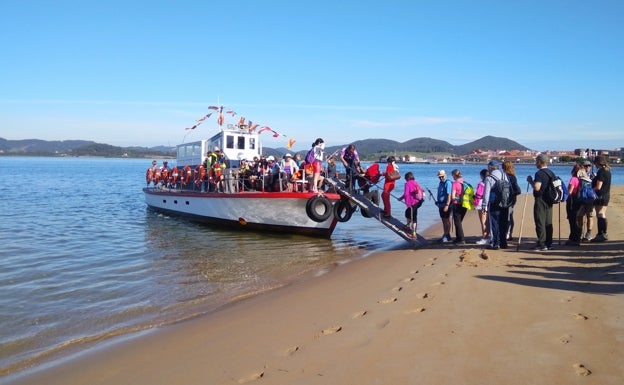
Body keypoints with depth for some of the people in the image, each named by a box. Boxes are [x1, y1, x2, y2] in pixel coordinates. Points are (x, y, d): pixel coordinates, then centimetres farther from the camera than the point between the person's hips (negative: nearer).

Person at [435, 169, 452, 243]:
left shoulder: (448, 183, -14)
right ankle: (445, 235, 22)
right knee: (443, 220, 14)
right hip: (441, 204, 9)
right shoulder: (440, 183, 15)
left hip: (446, 205, -9)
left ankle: (447, 236, 2)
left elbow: (449, 195, -22)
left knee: (447, 220, -3)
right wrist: (437, 201, 17)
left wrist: (447, 205, -27)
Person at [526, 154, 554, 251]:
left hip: (540, 200, -8)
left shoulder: (539, 173, -15)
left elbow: (537, 187, -25)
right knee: (548, 223, 11)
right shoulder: (551, 173, 12)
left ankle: (541, 244, -5)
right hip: (549, 200, 8)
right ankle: (549, 243, 15)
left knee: (540, 222, -5)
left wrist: (530, 181, -10)